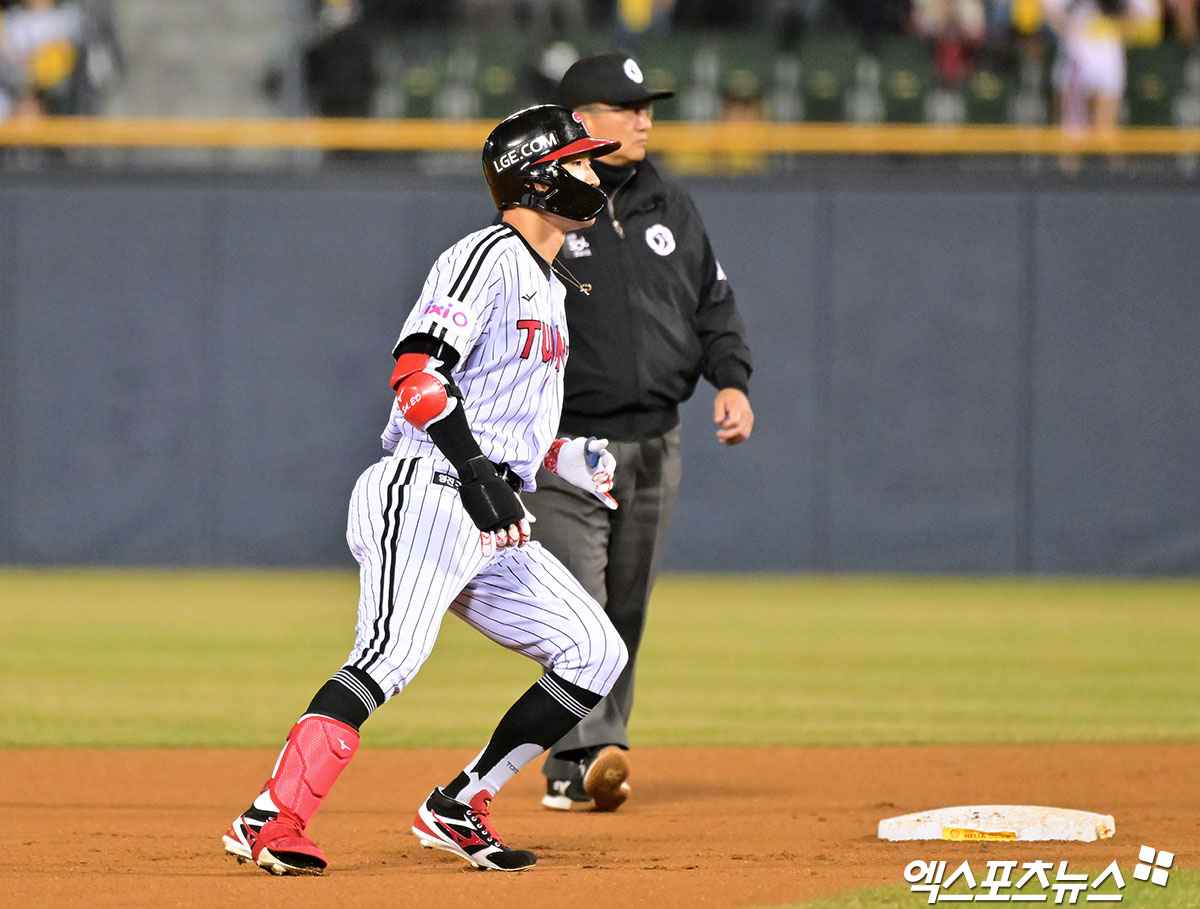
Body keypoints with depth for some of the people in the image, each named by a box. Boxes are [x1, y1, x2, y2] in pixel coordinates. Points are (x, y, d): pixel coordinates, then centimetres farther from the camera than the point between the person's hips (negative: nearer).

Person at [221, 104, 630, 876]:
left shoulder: (548, 286, 24)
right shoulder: (488, 259, -7)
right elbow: (417, 369, -21)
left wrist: (566, 457, 16)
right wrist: (476, 469, -31)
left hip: (491, 527, 10)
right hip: (425, 497, -10)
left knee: (596, 656, 5)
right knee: (391, 656, -26)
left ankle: (457, 810, 7)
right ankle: (273, 821, -35)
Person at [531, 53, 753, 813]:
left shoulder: (673, 211, 11)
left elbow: (714, 304, 16)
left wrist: (732, 379, -1)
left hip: (656, 445, 5)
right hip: (569, 442, -5)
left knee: (626, 610, 9)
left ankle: (583, 764, 17)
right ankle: (586, 754, -23)